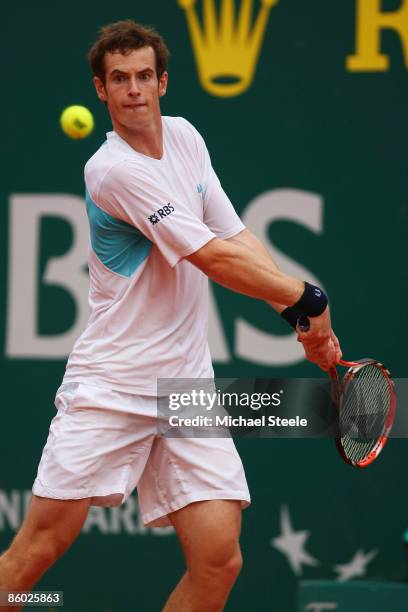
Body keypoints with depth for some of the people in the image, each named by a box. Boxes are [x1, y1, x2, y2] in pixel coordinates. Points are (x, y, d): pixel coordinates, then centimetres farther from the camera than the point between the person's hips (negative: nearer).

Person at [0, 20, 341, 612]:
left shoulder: (184, 135, 10)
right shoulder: (114, 170, -14)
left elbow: (237, 236, 10)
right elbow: (215, 258, -16)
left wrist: (302, 319, -2)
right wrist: (307, 298, -6)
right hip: (110, 384, -6)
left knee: (218, 559, -7)